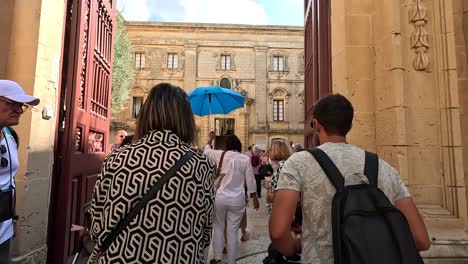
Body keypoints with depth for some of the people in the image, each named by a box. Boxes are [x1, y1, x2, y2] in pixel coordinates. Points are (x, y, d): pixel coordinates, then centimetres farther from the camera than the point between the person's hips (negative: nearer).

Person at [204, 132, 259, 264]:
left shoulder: (220, 154, -3)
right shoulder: (245, 159, -7)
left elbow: (206, 151, 18)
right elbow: (250, 180, -2)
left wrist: (210, 139, 36)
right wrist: (254, 197, 10)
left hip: (220, 197, 1)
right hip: (237, 200, -1)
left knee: (218, 227, 19)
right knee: (232, 231, 9)